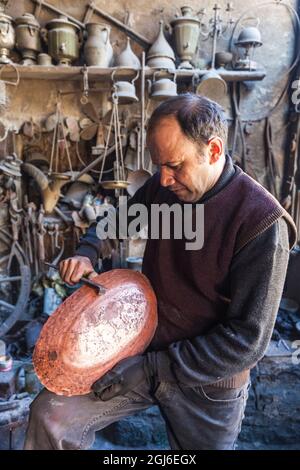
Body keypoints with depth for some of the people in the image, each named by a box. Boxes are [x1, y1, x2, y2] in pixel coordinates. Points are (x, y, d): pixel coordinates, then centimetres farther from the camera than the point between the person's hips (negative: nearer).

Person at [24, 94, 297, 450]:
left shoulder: (262, 222, -24)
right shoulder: (163, 186, -6)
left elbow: (248, 339, -22)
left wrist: (151, 369, -21)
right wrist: (87, 251, -7)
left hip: (208, 382, -3)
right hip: (144, 348, 4)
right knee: (50, 416, -8)